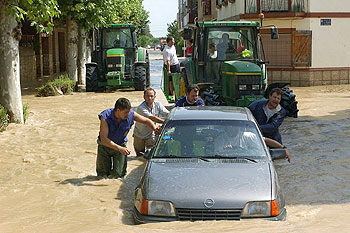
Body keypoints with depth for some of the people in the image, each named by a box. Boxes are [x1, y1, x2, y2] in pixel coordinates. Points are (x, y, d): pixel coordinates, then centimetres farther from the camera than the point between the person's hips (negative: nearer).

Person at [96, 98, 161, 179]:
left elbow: (146, 121, -2)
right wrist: (119, 148, -46)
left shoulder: (131, 114, -19)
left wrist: (155, 128, -24)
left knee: (119, 174, -4)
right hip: (105, 146, -2)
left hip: (121, 146, 2)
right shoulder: (105, 117, -29)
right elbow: (103, 139, -35)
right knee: (103, 175, 3)